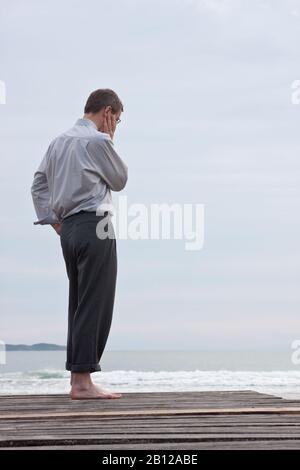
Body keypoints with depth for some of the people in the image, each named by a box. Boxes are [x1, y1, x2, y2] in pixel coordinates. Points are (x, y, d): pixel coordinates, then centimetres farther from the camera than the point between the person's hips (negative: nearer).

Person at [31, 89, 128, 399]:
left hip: (69, 229, 9)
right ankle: (83, 381, -8)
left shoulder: (59, 141, 16)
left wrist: (54, 222, 16)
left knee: (78, 303, 11)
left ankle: (77, 378, 13)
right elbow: (120, 180, 2)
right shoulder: (98, 140, -9)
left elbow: (38, 184, 17)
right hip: (94, 225, -9)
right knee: (95, 304, -7)